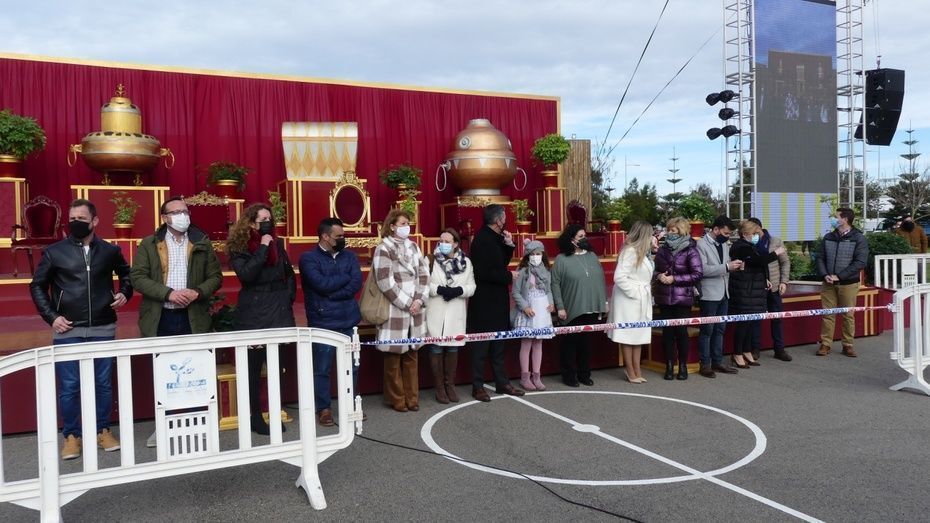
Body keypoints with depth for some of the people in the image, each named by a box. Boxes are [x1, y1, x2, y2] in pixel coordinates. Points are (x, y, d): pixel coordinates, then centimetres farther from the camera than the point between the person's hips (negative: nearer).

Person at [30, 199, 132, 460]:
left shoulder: (110, 250, 4)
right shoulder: (54, 252, 0)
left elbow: (127, 273, 21)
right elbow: (38, 286, 8)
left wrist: (125, 293, 2)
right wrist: (51, 316, -1)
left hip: (102, 329, 1)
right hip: (67, 331, -1)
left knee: (103, 383, 7)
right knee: (69, 386, 2)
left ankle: (103, 431, 22)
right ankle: (71, 436, 16)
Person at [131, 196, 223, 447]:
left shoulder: (202, 243, 7)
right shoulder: (148, 244, 2)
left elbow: (215, 276, 6)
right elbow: (137, 277, -6)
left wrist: (198, 292, -13)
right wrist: (168, 293, -17)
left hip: (193, 318, 1)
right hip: (160, 319, -1)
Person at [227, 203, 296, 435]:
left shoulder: (278, 244, 8)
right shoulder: (239, 248, -5)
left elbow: (290, 274, 17)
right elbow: (246, 275, -21)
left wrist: (289, 297, 5)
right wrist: (262, 248, -17)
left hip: (279, 311, 4)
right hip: (254, 314, -4)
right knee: (254, 367, 1)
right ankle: (256, 417, 10)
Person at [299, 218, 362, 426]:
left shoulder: (349, 256, 10)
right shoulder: (308, 258, -2)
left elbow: (356, 284, -3)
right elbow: (321, 284, -16)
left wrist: (331, 294, -12)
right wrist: (345, 277, -3)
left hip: (349, 320, 4)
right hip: (323, 323, -4)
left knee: (351, 366, 9)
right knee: (322, 369, 2)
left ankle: (350, 405, 23)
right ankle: (324, 409, 14)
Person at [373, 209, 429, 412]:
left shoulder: (413, 247, 13)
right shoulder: (383, 249, -7)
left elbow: (424, 274, 8)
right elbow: (386, 283, -13)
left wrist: (420, 300, -5)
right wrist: (407, 304, -11)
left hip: (415, 309, 6)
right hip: (395, 311, -6)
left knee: (411, 354, 11)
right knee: (394, 356, 2)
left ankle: (411, 397, 20)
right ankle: (396, 399, 15)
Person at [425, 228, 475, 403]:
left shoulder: (465, 262, 4)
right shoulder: (431, 260, -4)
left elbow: (472, 287, 1)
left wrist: (459, 290, -17)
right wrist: (439, 289, -21)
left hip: (456, 313, 2)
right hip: (436, 313, -2)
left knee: (453, 348, 10)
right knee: (436, 348, 3)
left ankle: (450, 385, 24)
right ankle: (439, 387, 14)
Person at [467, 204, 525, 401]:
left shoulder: (496, 238, 10)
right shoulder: (482, 239, -17)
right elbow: (484, 272, -24)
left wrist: (508, 245, 6)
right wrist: (509, 276, -13)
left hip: (498, 299, 9)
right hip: (484, 301, -9)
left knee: (498, 344, 14)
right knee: (481, 345, 0)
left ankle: (502, 382, 23)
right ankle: (478, 387, 9)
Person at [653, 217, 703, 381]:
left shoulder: (690, 251, -6)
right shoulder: (663, 249, 7)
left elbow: (698, 274, -12)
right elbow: (655, 269, 18)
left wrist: (674, 279, -15)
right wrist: (659, 276, -5)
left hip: (683, 299, -4)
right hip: (664, 298, 4)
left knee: (681, 331, 1)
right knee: (667, 331, 5)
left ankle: (683, 366, 17)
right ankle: (669, 366, 15)